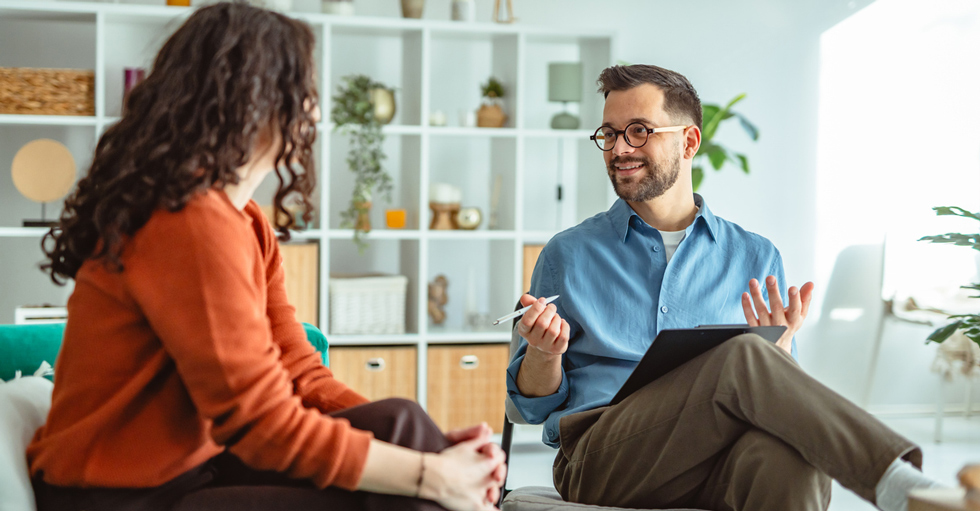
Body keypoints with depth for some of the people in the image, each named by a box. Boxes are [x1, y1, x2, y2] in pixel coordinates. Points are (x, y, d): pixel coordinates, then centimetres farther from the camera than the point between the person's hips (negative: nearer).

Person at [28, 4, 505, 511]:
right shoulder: (195, 225, -22)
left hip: (196, 462, 9)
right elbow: (265, 424, -23)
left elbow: (299, 373, 4)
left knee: (397, 424, -8)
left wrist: (430, 447, -9)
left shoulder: (248, 225, 10)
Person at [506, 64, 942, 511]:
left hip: (716, 465, 1)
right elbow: (534, 405, 16)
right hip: (600, 461, 0)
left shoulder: (755, 259, 17)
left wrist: (778, 352, -7)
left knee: (784, 451, -41)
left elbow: (779, 403, 15)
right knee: (739, 358, -32)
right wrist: (544, 353, -7)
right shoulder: (567, 256, 15)